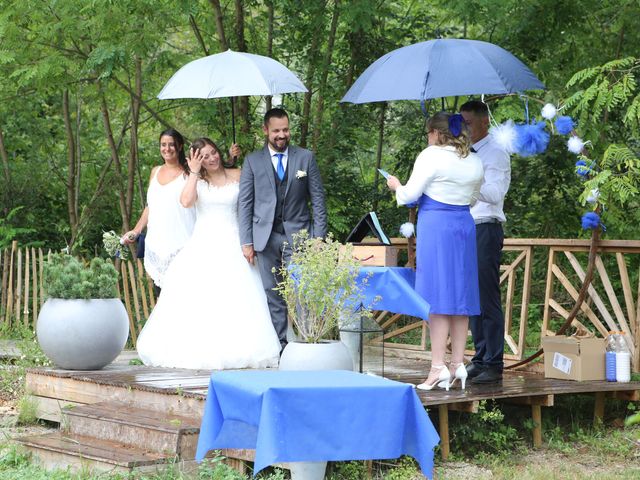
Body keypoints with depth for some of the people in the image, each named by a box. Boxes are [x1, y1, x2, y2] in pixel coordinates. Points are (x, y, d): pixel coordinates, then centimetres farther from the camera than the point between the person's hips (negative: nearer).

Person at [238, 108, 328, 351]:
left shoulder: (306, 158, 6)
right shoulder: (253, 161, 6)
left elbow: (317, 199, 6)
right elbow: (245, 203, 5)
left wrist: (319, 236, -1)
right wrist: (247, 241, -1)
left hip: (298, 233, -1)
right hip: (266, 237, 1)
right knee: (273, 294, 3)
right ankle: (279, 345, 7)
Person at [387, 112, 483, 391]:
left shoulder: (431, 156, -7)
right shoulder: (475, 162, 12)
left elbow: (410, 194, -6)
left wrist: (396, 185, 14)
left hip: (435, 226, -6)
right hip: (465, 225, 6)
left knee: (437, 296, -7)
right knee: (460, 295, 9)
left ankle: (438, 367, -10)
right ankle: (458, 364, 10)